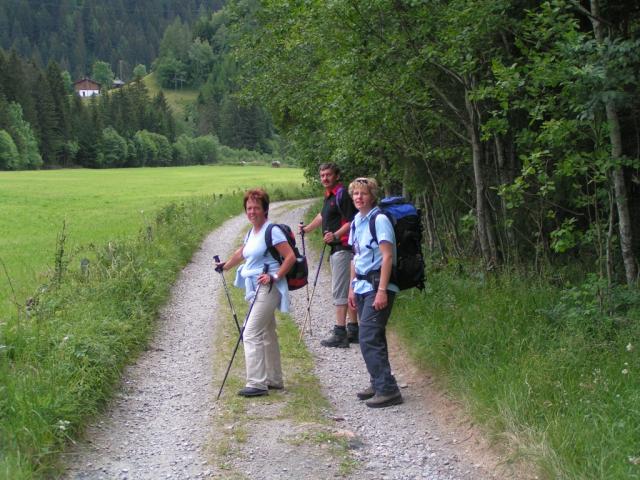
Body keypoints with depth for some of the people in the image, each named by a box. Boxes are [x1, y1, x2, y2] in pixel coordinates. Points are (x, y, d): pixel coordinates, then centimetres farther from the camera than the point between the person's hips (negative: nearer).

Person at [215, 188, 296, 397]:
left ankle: (256, 383, -10)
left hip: (267, 289, -9)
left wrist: (275, 276, -21)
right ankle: (274, 380, 26)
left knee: (251, 334, -13)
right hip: (256, 289, 9)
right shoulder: (251, 233, 14)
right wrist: (225, 266, 46)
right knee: (267, 334, 16)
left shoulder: (272, 231, -13)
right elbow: (242, 253, 34)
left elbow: (290, 256, -17)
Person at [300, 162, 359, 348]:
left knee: (339, 290, -10)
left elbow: (352, 221, -19)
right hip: (336, 249, 10)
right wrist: (307, 228, 46)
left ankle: (340, 333, -8)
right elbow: (323, 215, 34)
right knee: (347, 289, 13)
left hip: (343, 248, -10)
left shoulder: (342, 194, -13)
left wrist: (336, 235, -31)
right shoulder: (329, 195, 17)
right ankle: (353, 330, 20)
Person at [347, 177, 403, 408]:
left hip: (377, 286, -8)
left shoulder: (379, 220, -12)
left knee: (369, 339, -12)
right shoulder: (357, 221, 13)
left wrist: (382, 290, -21)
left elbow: (387, 256, -17)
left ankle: (388, 390, -9)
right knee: (373, 338, 13)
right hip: (362, 286, 8)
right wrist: (352, 287, 16)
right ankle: (378, 383, 23)